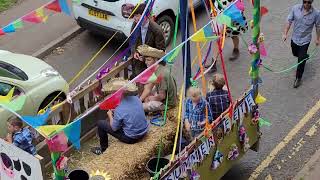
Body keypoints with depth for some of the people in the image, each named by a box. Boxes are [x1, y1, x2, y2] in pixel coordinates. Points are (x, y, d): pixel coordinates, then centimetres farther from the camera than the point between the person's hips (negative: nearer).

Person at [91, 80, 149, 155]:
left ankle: (103, 149, 26)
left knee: (100, 124, 6)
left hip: (131, 138, -7)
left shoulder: (119, 110, -26)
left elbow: (114, 128, -10)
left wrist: (110, 115, 6)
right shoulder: (135, 98, -7)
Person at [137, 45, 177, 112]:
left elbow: (162, 96, -23)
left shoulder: (161, 74, -27)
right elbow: (148, 88, 4)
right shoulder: (154, 69, 2)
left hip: (167, 103, -10)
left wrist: (150, 98, -7)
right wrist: (140, 99, -8)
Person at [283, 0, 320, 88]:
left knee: (301, 61, 1)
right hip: (294, 38, 3)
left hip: (305, 41, -3)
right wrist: (285, 34, -9)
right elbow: (289, 21, -7)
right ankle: (305, 56, 62)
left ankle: (298, 78, 22)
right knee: (295, 54, 28)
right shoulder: (295, 8, -18)